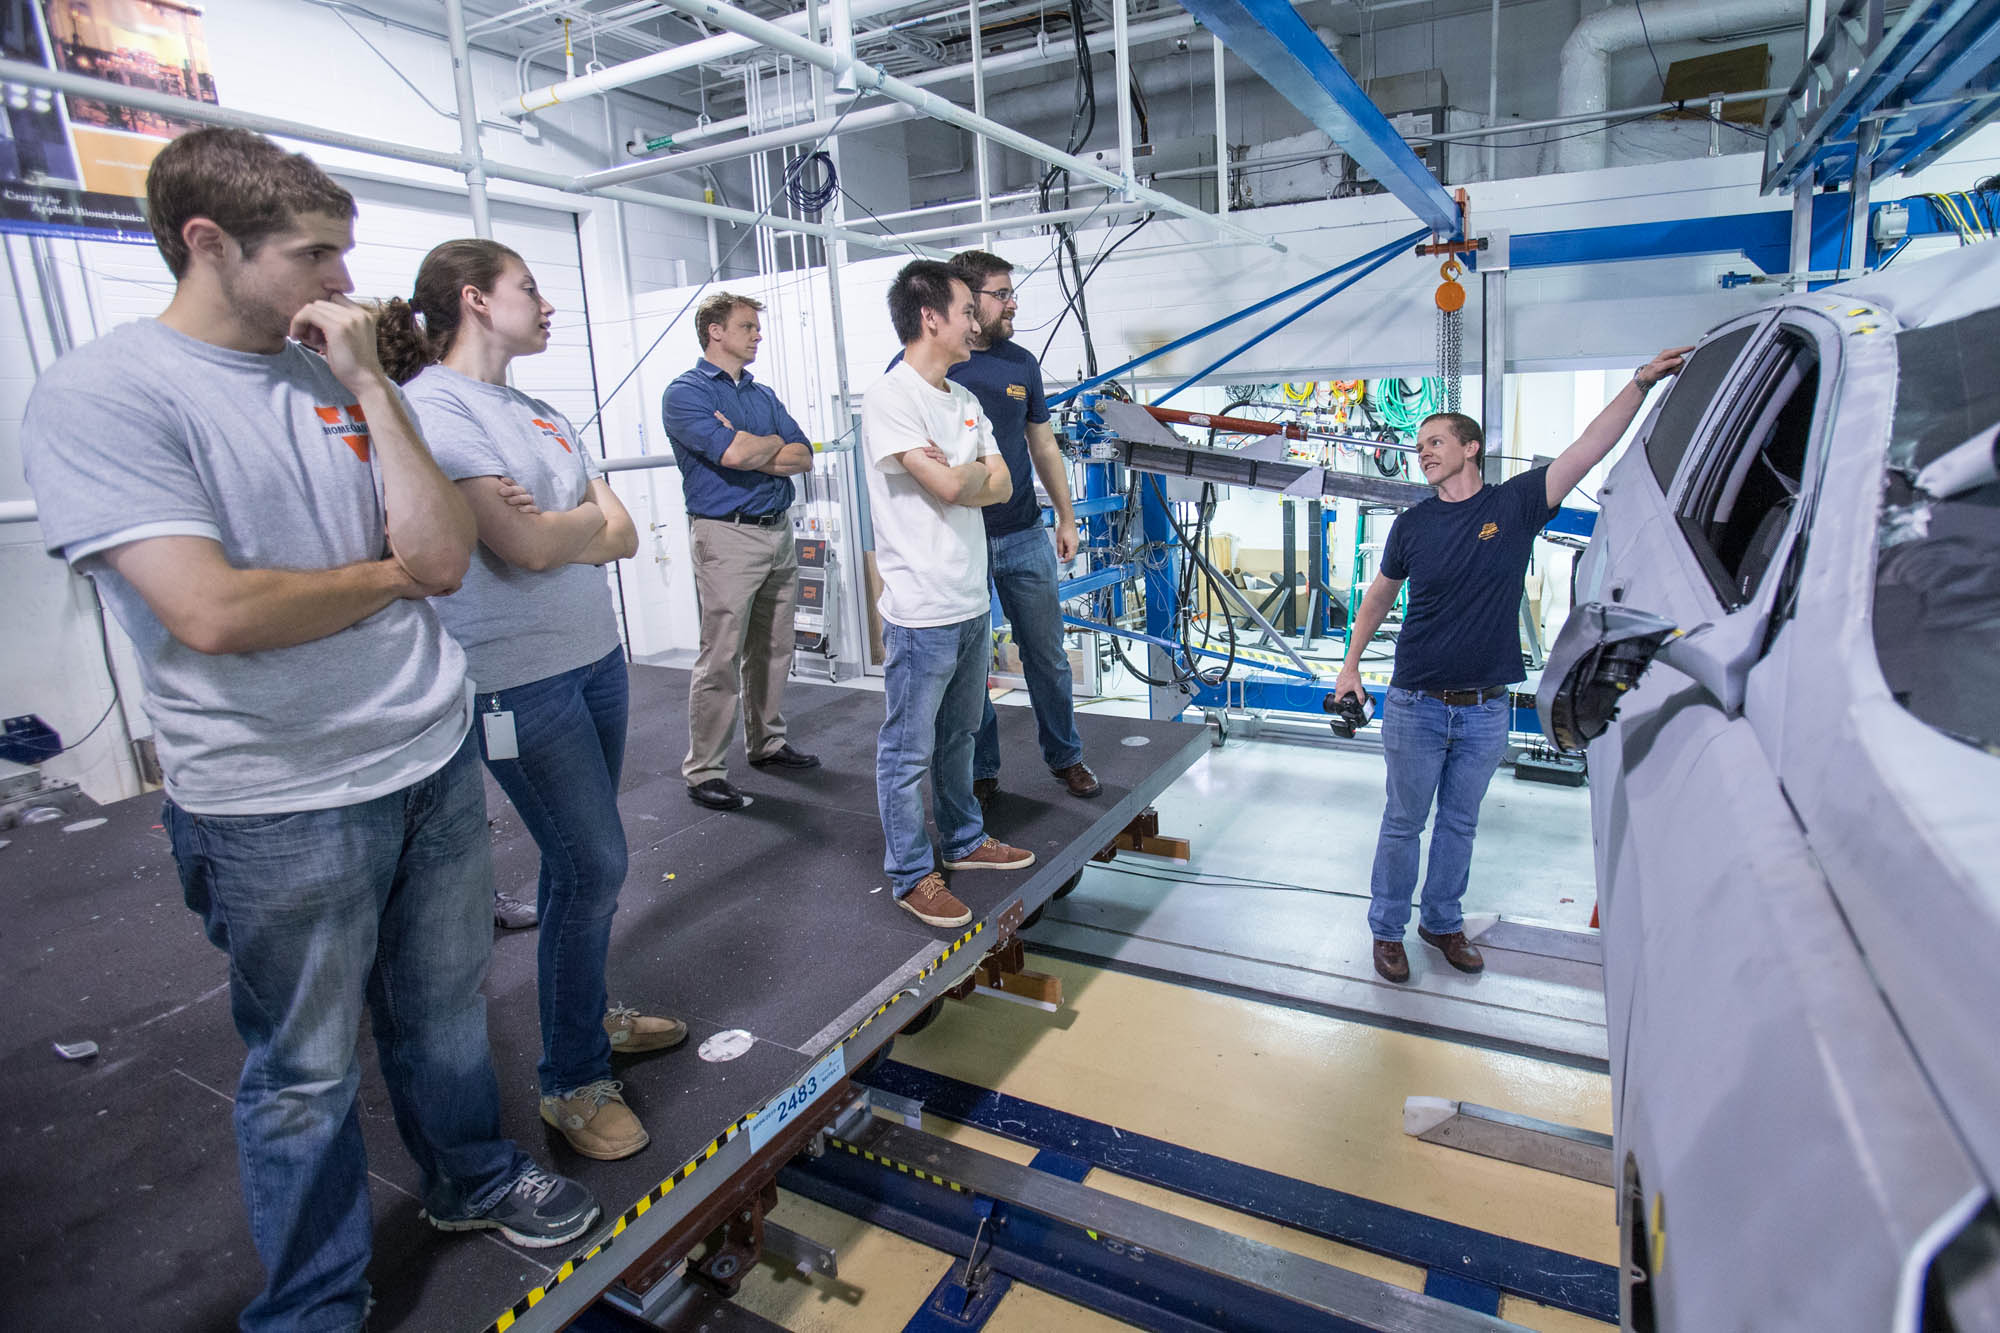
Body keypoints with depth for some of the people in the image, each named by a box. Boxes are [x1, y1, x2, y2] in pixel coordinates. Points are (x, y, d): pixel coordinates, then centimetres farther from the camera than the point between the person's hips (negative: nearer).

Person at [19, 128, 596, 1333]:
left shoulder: (337, 379, 5)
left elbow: (446, 557, -5)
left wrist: (372, 386, -8)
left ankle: (472, 1177, 46)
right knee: (307, 1071, 13)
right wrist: (390, 571, -7)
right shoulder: (100, 398, -11)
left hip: (438, 758, 5)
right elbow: (214, 612, -23)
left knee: (445, 1007, 21)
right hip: (282, 806, -5)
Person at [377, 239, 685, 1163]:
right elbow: (528, 547, -19)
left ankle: (589, 1015, 35)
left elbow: (623, 538, 8)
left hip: (595, 656, 8)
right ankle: (572, 1083, 14)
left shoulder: (537, 414, 14)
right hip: (517, 677, -8)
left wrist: (559, 525, -10)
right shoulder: (430, 404, -10)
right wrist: (592, 512, -1)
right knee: (593, 866, -4)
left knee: (580, 859, 16)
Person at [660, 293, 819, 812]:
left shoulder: (763, 394, 17)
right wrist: (774, 443, -1)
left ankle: (767, 741, 28)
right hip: (727, 535, -7)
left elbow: (803, 457, 6)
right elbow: (730, 452, -19)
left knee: (774, 649, 13)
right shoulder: (686, 392, -3)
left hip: (778, 530, 7)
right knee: (721, 658, -6)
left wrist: (747, 450, -8)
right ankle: (704, 769, 3)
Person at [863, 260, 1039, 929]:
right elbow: (953, 487, -22)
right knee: (909, 750, 4)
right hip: (921, 613, -8)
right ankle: (912, 875, 18)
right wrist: (977, 469, -1)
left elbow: (1001, 486, 6)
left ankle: (964, 841, 38)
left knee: (958, 735, 22)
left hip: (972, 602, 9)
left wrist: (957, 474, -12)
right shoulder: (890, 399, -14)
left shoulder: (963, 399, 12)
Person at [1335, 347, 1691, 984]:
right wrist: (1350, 666, 13)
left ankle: (1443, 922, 32)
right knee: (1403, 823, 8)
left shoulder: (1515, 503, -2)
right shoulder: (1411, 525, 2)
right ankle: (1386, 930, 22)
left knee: (1460, 824, 15)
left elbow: (1590, 448, -11)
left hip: (1486, 710, 1)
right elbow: (1379, 595, 13)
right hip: (1416, 705, 0)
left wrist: (1642, 381, -21)